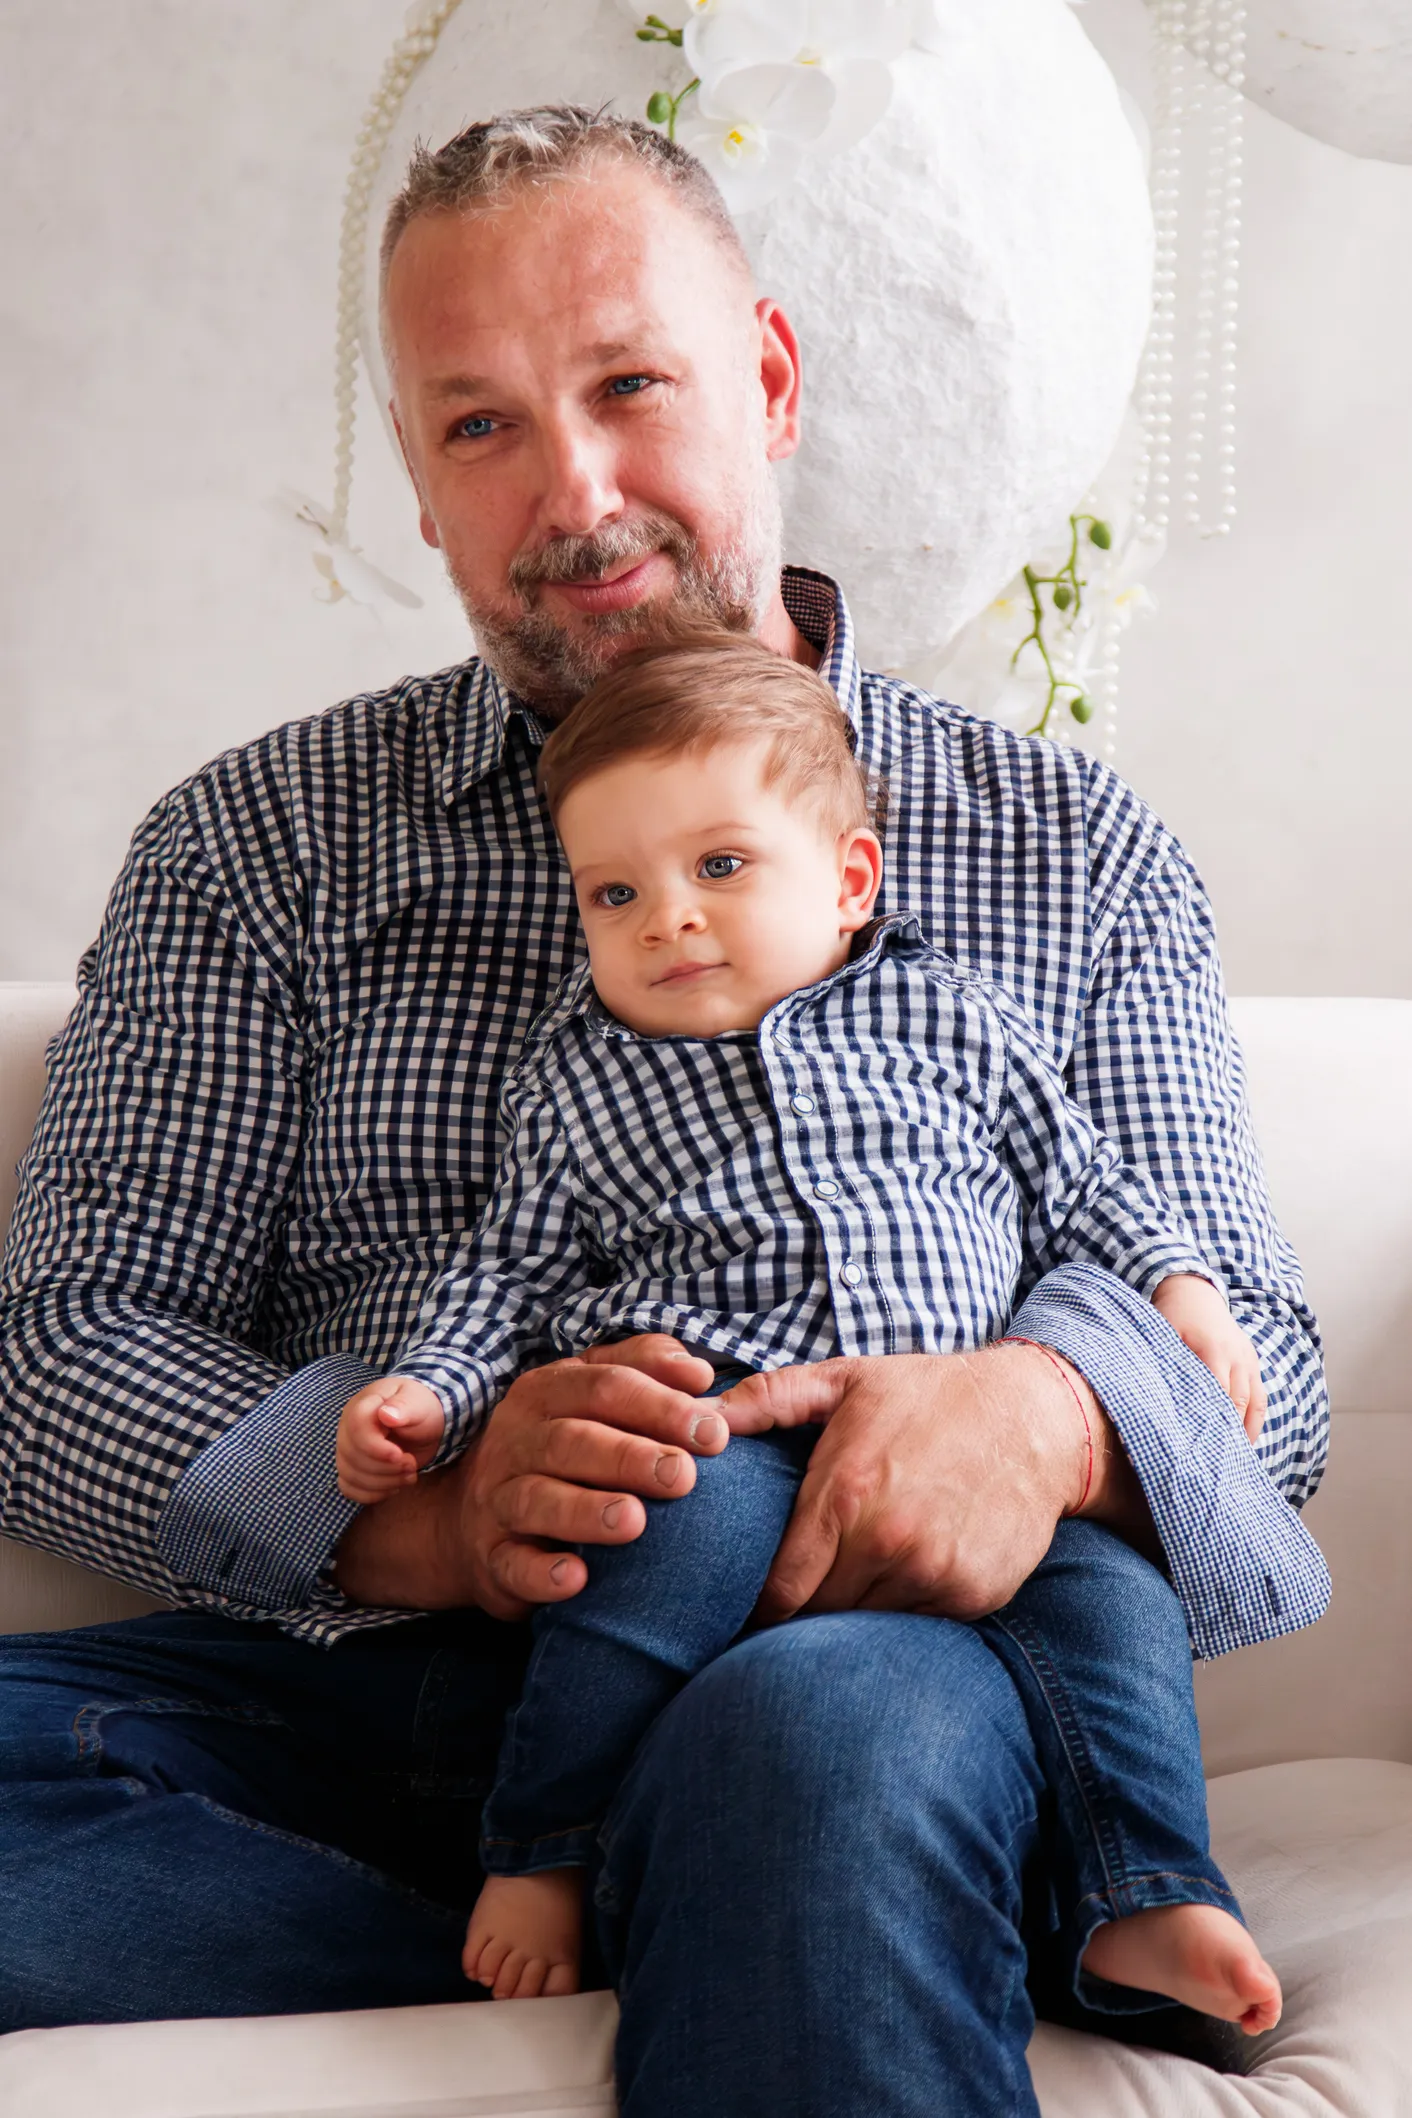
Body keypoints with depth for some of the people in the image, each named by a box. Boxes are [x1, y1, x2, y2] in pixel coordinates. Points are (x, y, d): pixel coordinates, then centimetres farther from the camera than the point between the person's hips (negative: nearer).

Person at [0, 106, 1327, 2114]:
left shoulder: (1072, 852, 14)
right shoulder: (257, 845, 13)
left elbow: (1249, 1341, 10)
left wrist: (1047, 1408, -15)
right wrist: (415, 1511, -16)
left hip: (867, 1663, -3)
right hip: (369, 1697, 4)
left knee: (835, 1721, -40)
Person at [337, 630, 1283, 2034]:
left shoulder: (952, 1025, 15)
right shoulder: (579, 1072, 14)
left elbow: (1077, 1185, 22)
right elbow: (513, 1270, 15)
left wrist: (1177, 1284, 8)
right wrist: (433, 1392, 0)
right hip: (708, 1424, -2)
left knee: (1106, 1585, -22)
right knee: (703, 1519, -35)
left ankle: (1145, 1908, -13)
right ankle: (537, 1852, -21)